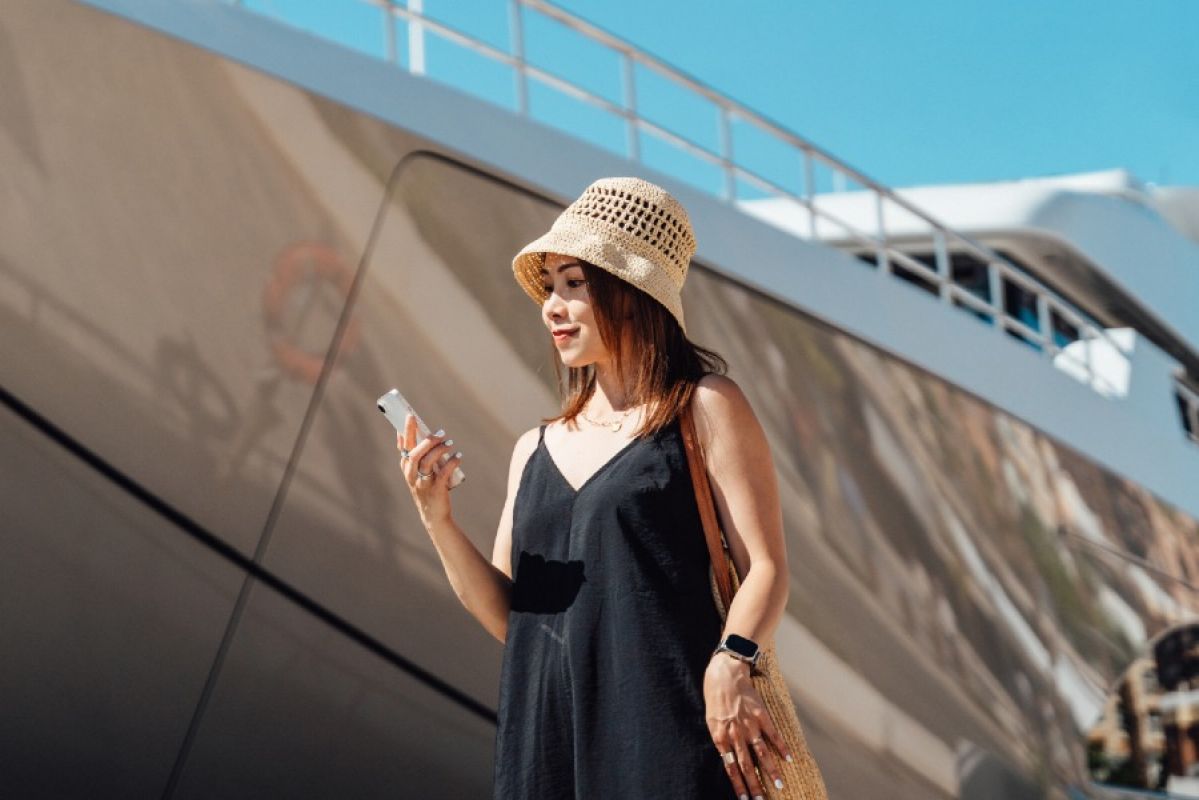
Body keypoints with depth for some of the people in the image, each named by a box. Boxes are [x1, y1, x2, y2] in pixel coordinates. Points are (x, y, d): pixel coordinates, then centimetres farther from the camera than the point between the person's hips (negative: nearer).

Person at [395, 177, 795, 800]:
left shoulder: (704, 407, 2)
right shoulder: (535, 450, 17)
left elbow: (766, 568, -5)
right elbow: (506, 615, 12)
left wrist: (730, 663, -23)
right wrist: (436, 519, -1)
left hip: (665, 722, -5)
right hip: (549, 738, 5)